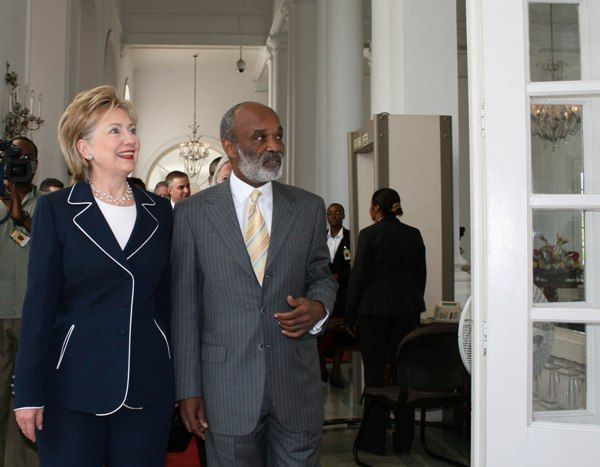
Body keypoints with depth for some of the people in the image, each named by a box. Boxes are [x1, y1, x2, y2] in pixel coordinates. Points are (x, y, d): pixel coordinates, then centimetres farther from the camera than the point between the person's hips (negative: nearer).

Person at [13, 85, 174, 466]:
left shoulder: (159, 211, 8)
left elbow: (164, 298, 11)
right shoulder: (56, 209, -2)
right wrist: (29, 392, -8)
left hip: (146, 386, 3)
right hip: (74, 382, -3)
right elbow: (39, 302, -5)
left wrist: (171, 382, 11)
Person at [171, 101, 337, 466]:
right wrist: (189, 389, -2)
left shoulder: (309, 207, 5)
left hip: (297, 382, 2)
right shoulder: (192, 213, -1)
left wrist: (318, 307, -9)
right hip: (226, 387, -1)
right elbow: (185, 305, -1)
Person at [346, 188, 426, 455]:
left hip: (374, 310, -4)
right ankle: (403, 440, 15)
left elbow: (358, 276, -8)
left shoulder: (369, 234, -8)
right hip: (407, 310, 5)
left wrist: (349, 316, -2)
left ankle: (375, 440, 7)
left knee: (375, 373, 2)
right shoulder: (413, 234, 6)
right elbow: (421, 274, 11)